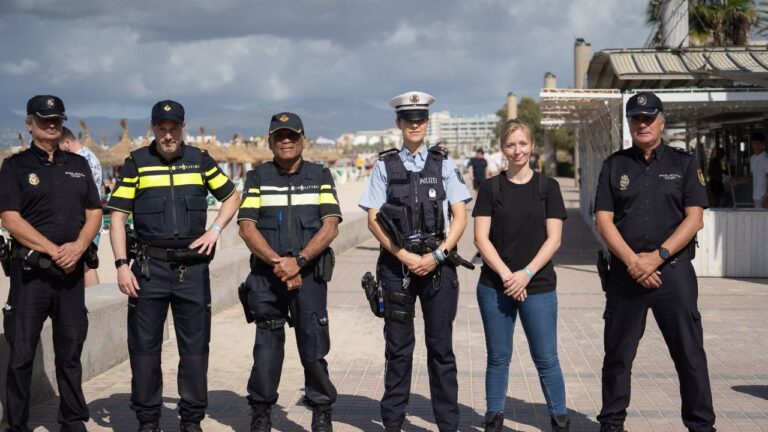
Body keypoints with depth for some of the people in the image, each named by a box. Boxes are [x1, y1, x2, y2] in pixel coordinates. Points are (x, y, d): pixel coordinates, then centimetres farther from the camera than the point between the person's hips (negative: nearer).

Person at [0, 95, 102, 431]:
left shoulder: (78, 165, 14)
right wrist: (53, 251, -14)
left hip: (71, 270, 4)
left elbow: (94, 212, 11)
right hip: (30, 270, -3)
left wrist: (78, 247, -7)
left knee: (70, 351, 9)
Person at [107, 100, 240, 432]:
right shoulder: (136, 163, 2)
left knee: (195, 345, 5)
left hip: (193, 265, 1)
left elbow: (231, 197, 16)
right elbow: (117, 216, 1)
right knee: (144, 345, 3)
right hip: (149, 265, -1)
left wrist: (214, 230, 0)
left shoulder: (200, 161, 6)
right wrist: (122, 265, -8)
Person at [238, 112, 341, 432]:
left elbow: (330, 226, -2)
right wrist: (277, 262, -14)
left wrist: (298, 260, -14)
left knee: (314, 346, -1)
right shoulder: (257, 177, 9)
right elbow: (247, 227, -1)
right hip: (267, 276, 1)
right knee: (267, 348, 3)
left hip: (310, 274, 0)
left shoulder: (320, 176, 8)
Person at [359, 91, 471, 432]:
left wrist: (436, 256, -10)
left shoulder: (443, 165, 7)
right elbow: (373, 219, 2)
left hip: (438, 264, 0)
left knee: (441, 348, 5)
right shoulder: (385, 166, 6)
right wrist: (403, 255, -9)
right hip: (397, 263, 0)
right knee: (398, 348, 6)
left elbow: (460, 218, 2)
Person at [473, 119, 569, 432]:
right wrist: (506, 274, -12)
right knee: (498, 357, 8)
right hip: (495, 286, 1)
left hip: (538, 286, -1)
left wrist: (526, 274, -12)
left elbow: (554, 238, -2)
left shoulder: (547, 187, 4)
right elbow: (481, 237, -1)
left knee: (546, 358, 1)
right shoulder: (490, 187, 5)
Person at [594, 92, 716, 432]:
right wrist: (632, 261, -12)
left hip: (674, 271, -1)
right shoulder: (615, 165, 9)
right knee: (618, 354, 7)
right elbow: (603, 220, 1)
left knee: (690, 353, 0)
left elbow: (694, 218, -2)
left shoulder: (683, 163, 7)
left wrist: (657, 256, -13)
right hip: (625, 272, 1)